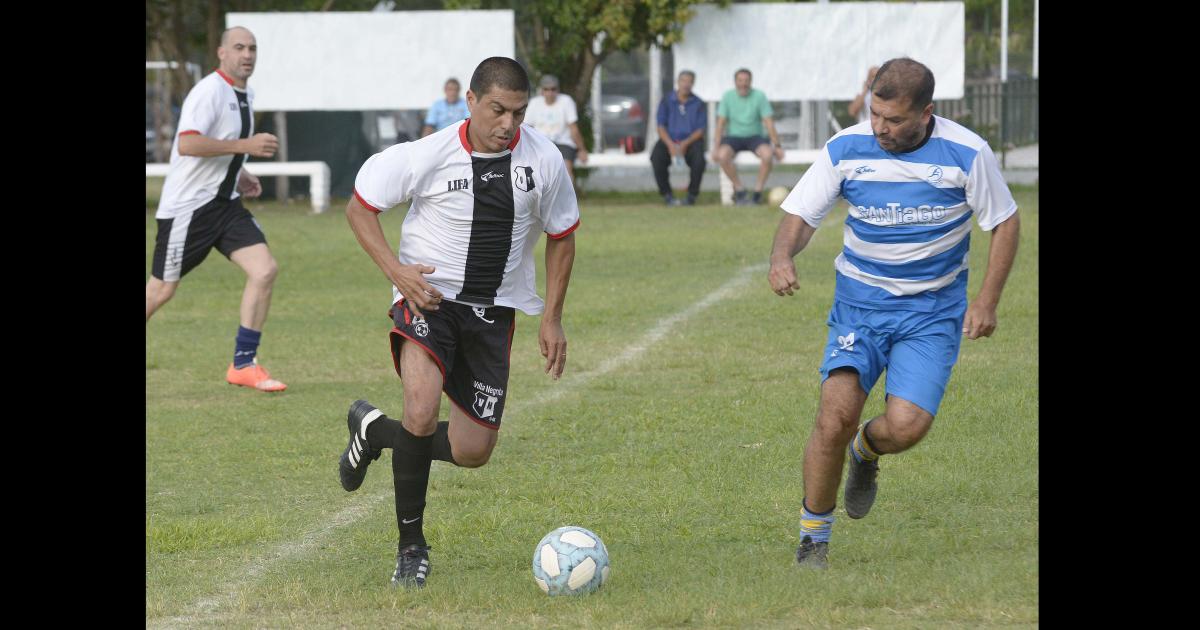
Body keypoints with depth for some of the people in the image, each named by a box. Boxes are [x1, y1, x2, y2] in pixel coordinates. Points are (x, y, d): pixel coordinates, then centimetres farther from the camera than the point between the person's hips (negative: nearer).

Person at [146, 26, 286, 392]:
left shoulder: (245, 96, 12)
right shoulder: (209, 91, -16)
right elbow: (187, 143, -29)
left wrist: (238, 176, 12)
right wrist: (245, 145, -28)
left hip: (225, 204, 8)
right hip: (187, 207, -8)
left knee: (265, 269, -8)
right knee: (161, 290, 0)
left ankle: (243, 365, -2)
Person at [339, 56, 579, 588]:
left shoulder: (544, 160, -6)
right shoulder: (427, 156, -14)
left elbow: (561, 236, 9)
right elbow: (359, 207, -2)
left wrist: (551, 318, 4)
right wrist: (395, 270, -16)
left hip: (494, 311, 4)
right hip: (429, 296, -4)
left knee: (473, 451, 5)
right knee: (422, 414, -29)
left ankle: (373, 431, 34)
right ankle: (411, 546, -10)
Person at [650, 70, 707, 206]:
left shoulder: (699, 104, 5)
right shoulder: (666, 102, 7)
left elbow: (700, 130, -1)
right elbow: (661, 127, 1)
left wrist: (685, 144, -17)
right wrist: (670, 144, -17)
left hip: (691, 141, 0)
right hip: (669, 140, 1)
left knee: (699, 160, -33)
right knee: (656, 157, -31)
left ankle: (692, 195, -13)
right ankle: (667, 194, -17)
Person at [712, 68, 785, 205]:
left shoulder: (759, 96, -4)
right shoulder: (728, 97, -1)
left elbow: (769, 122, -5)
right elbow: (721, 122, -1)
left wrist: (777, 146, -11)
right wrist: (717, 147, -10)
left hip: (754, 137, 0)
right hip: (734, 137, 1)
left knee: (767, 154, -33)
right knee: (723, 155, -32)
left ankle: (758, 191, -15)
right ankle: (739, 189, -14)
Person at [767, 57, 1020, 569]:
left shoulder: (967, 154, -10)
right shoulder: (846, 149, -8)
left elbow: (1004, 221, 3)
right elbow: (800, 212, -1)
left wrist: (986, 300, -3)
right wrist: (782, 255, -23)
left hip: (933, 311, -1)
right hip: (859, 302, 1)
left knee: (905, 426, -17)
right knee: (836, 416, -19)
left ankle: (866, 451, 23)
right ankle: (813, 536, 0)